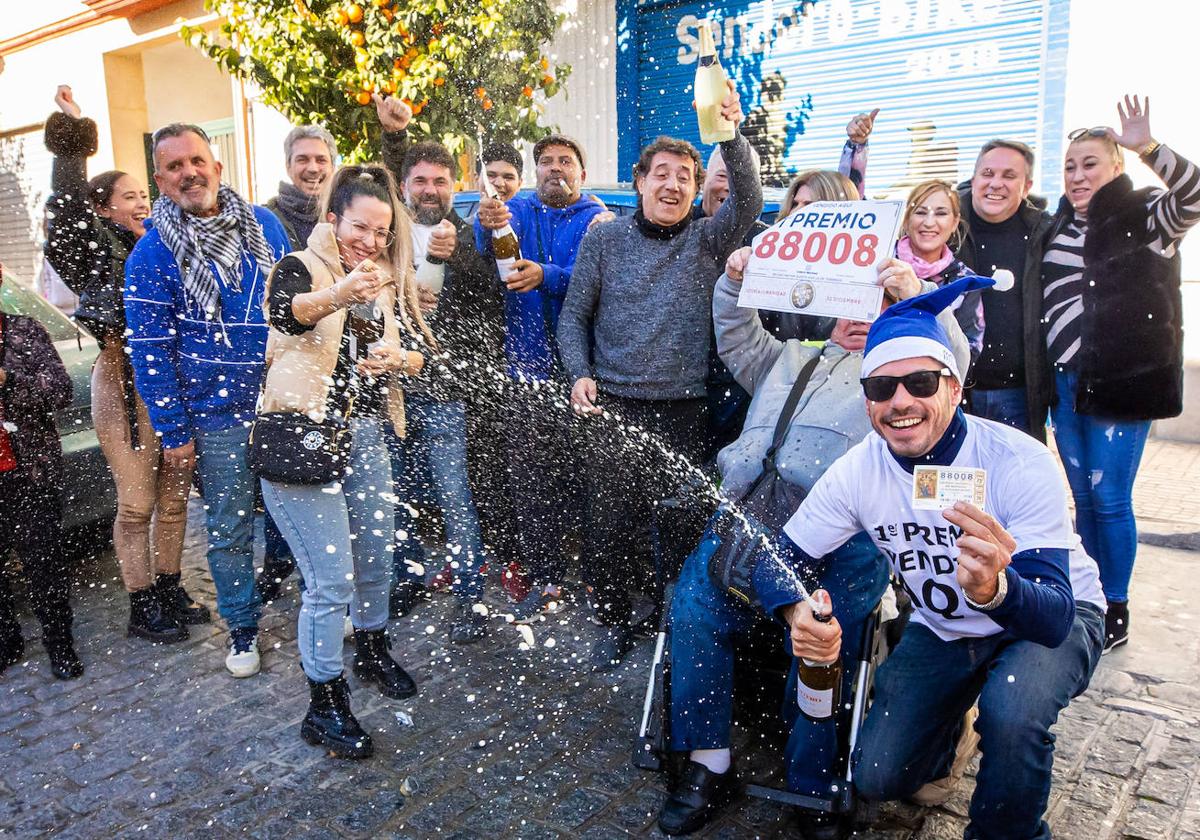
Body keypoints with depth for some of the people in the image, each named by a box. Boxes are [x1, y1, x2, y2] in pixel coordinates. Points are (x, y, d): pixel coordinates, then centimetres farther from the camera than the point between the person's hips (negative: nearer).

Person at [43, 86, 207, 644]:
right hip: (125, 384, -5)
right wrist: (72, 139, -16)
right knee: (137, 503, 1)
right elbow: (67, 203, -19)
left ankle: (169, 592, 27)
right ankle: (142, 609, 15)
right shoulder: (96, 247, -1)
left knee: (174, 496, 12)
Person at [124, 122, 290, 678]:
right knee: (229, 528, 9)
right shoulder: (151, 255, -7)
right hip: (217, 420, -2)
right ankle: (242, 626, 29)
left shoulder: (264, 224, 2)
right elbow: (150, 351, -6)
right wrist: (173, 433, -7)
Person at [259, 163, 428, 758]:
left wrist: (396, 359, -16)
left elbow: (421, 352, 8)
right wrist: (338, 295, -51)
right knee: (331, 579, -7)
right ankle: (324, 707, 10)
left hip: (365, 435, 6)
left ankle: (373, 653, 43)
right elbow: (285, 311, -30)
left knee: (376, 559, 17)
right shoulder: (300, 267, -6)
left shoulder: (387, 282, 13)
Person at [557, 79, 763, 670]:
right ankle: (613, 622, 22)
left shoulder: (707, 241, 6)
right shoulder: (604, 239, 7)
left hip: (683, 406, 0)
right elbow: (574, 316, 8)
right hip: (613, 403, 0)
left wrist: (732, 136, -28)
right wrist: (580, 374, -7)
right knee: (609, 520, 3)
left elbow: (748, 204, -13)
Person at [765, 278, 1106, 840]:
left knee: (1010, 713, -35)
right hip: (941, 629, 4)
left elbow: (1055, 616, -35)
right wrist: (797, 612, -37)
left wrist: (993, 589, -59)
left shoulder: (1020, 463, -30)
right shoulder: (858, 471, -19)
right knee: (878, 779, -3)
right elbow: (778, 558, -13)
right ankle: (949, 718, 30)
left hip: (1054, 619, -3)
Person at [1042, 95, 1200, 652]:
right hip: (1066, 382, 5)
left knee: (1109, 499, -2)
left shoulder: (1146, 219, -2)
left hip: (1124, 382, -5)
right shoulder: (1058, 228, 13)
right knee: (1083, 498, 12)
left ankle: (1116, 612, 13)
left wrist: (1147, 148, -34)